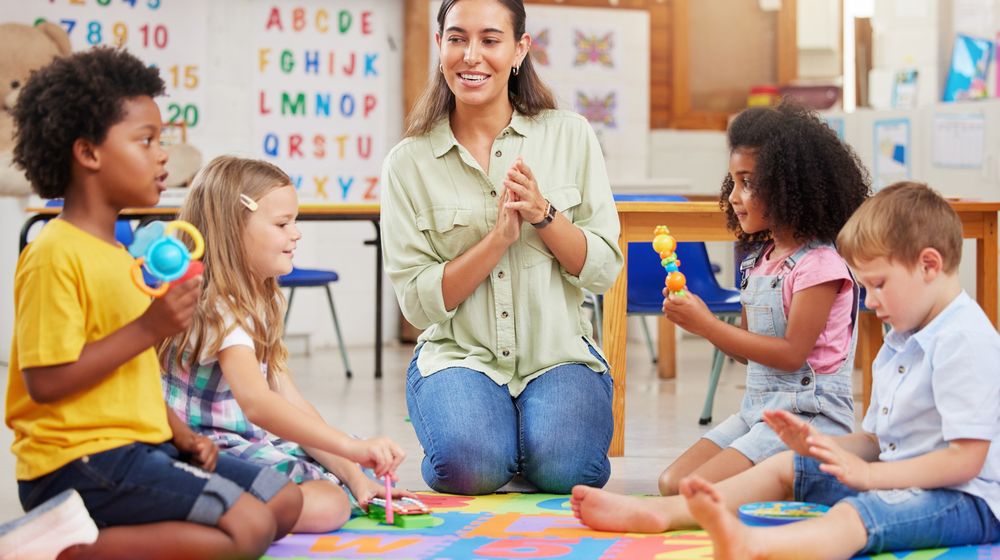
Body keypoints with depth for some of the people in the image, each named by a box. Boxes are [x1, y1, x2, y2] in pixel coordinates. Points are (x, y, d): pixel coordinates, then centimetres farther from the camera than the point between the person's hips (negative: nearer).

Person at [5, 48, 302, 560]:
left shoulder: (117, 253, 16)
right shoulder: (56, 254, -15)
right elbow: (45, 381, -21)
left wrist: (180, 435, 9)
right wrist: (148, 328, -21)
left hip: (141, 444, 10)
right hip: (79, 460, -10)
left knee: (285, 501, 11)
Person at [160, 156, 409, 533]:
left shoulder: (259, 304, 12)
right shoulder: (218, 310, -19)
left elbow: (290, 402, 9)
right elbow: (257, 402, -35)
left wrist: (354, 471, -1)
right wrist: (353, 447, -41)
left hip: (251, 444, 10)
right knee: (327, 506, -26)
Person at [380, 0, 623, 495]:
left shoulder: (570, 136, 3)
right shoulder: (408, 163, 0)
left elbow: (603, 271, 1)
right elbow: (418, 302, -5)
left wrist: (542, 213, -16)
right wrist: (500, 236, -16)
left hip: (558, 355, 1)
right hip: (459, 356, 0)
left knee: (564, 468, -28)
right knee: (471, 464, -30)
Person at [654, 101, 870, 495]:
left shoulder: (819, 264, -13)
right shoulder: (759, 259, 14)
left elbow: (791, 353, -18)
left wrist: (708, 325, -16)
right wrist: (696, 320, -1)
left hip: (809, 415, -9)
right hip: (757, 410, 9)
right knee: (671, 482, -4)